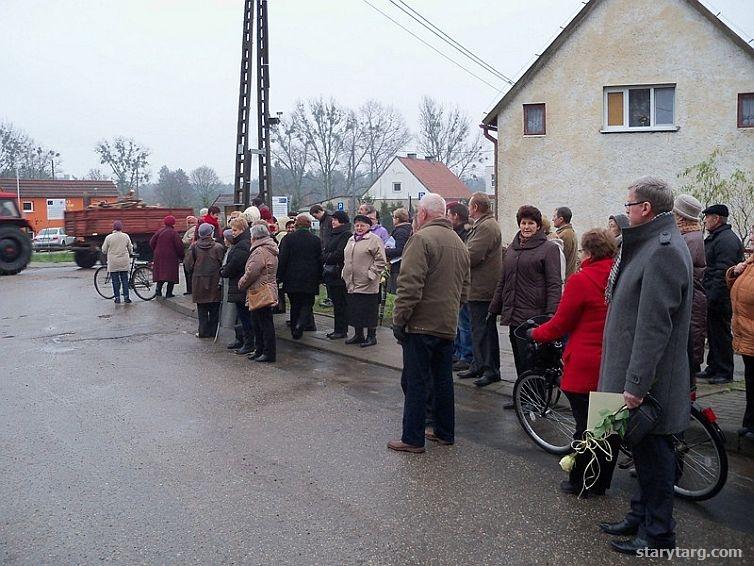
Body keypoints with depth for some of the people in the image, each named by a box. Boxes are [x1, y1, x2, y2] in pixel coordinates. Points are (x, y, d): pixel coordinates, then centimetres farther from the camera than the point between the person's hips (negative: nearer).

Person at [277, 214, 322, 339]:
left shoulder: (288, 239, -5)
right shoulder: (316, 240, -1)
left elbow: (282, 259, -5)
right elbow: (320, 260, 4)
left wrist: (280, 277, 2)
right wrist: (319, 278, 13)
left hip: (292, 279, 0)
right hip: (310, 280, 0)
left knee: (295, 305, 12)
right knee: (307, 304, 7)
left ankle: (294, 329, 16)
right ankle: (300, 325, -15)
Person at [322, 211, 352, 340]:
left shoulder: (346, 235, -12)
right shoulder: (334, 234, 18)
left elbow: (339, 254, -19)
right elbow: (326, 251, 18)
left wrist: (326, 257, -6)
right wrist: (326, 256, -2)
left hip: (339, 274, -9)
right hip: (331, 274, 9)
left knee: (340, 303, -3)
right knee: (336, 302, 13)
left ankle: (341, 330, 4)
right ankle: (338, 329, 19)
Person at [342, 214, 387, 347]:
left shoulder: (374, 240, -7)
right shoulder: (351, 240, 17)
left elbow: (381, 261, -11)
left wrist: (371, 274, -15)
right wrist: (345, 273, 16)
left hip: (368, 285, -7)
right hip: (352, 283, 7)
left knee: (369, 311, 0)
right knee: (354, 310, 13)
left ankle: (371, 336, 11)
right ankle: (358, 335, 25)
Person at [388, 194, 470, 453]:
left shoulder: (422, 239, -13)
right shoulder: (459, 244, 14)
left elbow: (410, 286, -20)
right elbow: (464, 288, 19)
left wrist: (399, 318, -14)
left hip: (421, 325, -8)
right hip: (448, 325, 8)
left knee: (415, 383, 0)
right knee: (443, 380, 16)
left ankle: (413, 439, 6)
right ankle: (445, 432, 26)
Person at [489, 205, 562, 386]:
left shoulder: (549, 248, -1)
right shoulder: (512, 248, 18)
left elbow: (554, 284, -8)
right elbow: (502, 282, 23)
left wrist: (551, 313, -18)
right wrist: (494, 308, 21)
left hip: (534, 316, -6)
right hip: (513, 315, 6)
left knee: (531, 362, -7)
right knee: (520, 362, 11)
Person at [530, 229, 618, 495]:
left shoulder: (580, 280, -14)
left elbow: (560, 325, -8)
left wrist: (535, 333, 10)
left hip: (585, 368, -5)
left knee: (585, 426, 6)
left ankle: (579, 482, 19)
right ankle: (600, 482, 27)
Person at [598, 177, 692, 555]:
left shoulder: (664, 250, -20)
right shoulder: (654, 243, 13)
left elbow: (654, 325, -25)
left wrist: (636, 383, -24)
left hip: (651, 381, -10)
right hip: (637, 374, 10)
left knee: (653, 455, 3)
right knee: (644, 451, 19)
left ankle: (657, 535, 16)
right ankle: (640, 517, 33)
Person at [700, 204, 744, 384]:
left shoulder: (727, 239, -15)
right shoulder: (714, 238, 18)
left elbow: (723, 273, -23)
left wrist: (712, 297, -25)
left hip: (720, 298, -10)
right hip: (712, 296, 10)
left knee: (721, 334, -2)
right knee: (712, 333, 15)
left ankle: (725, 373, 6)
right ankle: (713, 368, 25)